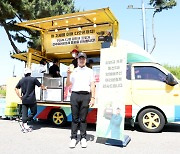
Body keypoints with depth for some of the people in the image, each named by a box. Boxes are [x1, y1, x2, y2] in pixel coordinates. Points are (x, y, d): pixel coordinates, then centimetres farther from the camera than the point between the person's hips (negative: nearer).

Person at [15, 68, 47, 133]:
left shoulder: (21, 80, 10)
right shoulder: (33, 79, -3)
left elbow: (16, 89, 16)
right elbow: (41, 85, 6)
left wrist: (19, 96, 18)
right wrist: (44, 88, 26)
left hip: (24, 100, 5)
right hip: (31, 100, -4)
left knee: (24, 113, 8)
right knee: (33, 112, 7)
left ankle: (24, 124, 5)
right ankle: (24, 123, -3)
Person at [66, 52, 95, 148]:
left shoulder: (89, 71, 14)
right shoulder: (73, 71, 16)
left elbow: (92, 85, 7)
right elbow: (68, 84, 14)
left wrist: (93, 98, -2)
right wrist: (68, 75, -2)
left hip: (86, 95, -1)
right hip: (75, 95, 1)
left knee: (83, 118, 2)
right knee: (75, 118, 2)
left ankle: (83, 138, 10)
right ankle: (73, 138, 8)